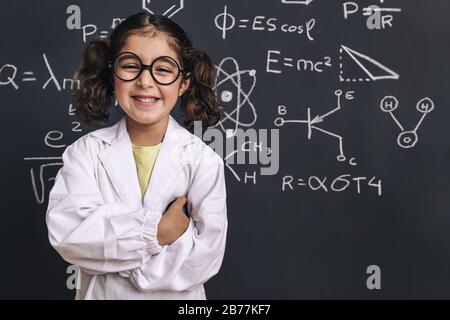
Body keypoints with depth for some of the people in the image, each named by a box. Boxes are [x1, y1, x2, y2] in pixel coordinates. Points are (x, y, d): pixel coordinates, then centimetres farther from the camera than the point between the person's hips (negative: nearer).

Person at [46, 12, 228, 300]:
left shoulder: (203, 160, -17)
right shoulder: (86, 151, -11)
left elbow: (204, 257, -21)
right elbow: (65, 231, -22)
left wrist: (105, 242, -21)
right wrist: (155, 231, -27)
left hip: (175, 295, -1)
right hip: (100, 293, 1)